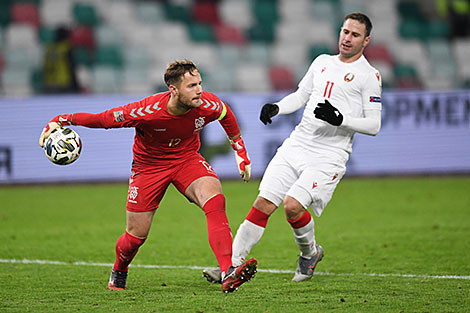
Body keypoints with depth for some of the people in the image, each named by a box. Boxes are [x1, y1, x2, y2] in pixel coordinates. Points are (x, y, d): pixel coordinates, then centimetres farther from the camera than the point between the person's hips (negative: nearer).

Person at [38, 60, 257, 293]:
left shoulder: (207, 105, -22)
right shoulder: (148, 111, -33)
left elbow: (225, 113, 4)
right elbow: (102, 119, -23)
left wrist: (240, 152, 9)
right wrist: (60, 121, -28)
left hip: (186, 158, 2)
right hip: (149, 166, -2)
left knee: (215, 198, -29)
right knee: (136, 236, 2)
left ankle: (228, 274, -36)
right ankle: (118, 273, 40)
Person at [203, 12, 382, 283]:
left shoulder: (369, 76, -3)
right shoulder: (323, 62, 16)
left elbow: (374, 125, -6)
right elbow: (300, 96, 25)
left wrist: (340, 120, -20)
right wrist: (275, 108, 6)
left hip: (329, 156, -5)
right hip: (297, 146, 5)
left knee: (293, 205, -20)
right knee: (263, 204, -4)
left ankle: (310, 253, 9)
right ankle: (233, 265, 0)